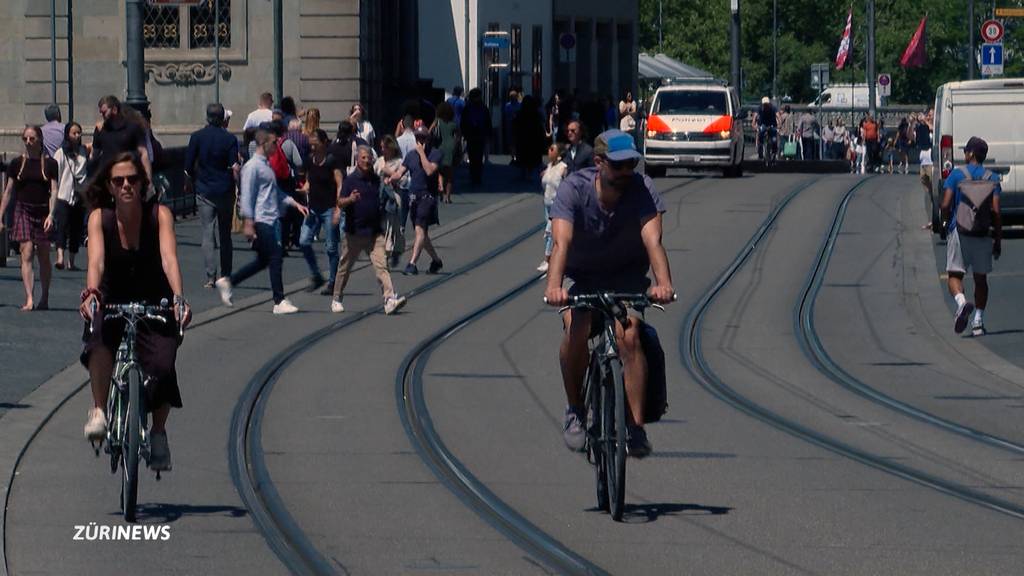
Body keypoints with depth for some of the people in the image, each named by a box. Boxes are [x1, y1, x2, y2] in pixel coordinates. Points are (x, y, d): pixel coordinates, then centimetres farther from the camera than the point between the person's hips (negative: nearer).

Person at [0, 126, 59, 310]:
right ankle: (29, 300, -17)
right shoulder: (17, 163, 5)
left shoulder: (50, 163, 1)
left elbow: (54, 191, -3)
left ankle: (44, 299, 22)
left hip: (43, 212, 0)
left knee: (44, 257, 8)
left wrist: (50, 215, -15)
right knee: (26, 254, -11)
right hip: (23, 211, 0)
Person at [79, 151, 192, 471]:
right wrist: (91, 294, -45)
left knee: (162, 367, -21)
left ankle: (158, 433, 5)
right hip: (114, 304, 0)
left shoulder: (159, 214, -11)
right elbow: (96, 260, -25)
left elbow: (169, 258, -25)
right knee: (99, 336, -36)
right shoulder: (100, 217, -9)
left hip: (155, 304, 0)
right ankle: (99, 411, -25)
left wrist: (178, 298, -42)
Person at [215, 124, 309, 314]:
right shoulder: (252, 167, -12)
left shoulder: (267, 165, 18)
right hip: (261, 221, -10)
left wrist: (294, 203, 16)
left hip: (272, 220, 10)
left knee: (263, 260, 13)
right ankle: (279, 302, -2)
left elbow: (277, 192, 27)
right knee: (274, 258, -7)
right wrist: (248, 224, -18)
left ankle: (228, 282, 22)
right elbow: (247, 196, -15)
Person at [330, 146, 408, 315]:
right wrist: (350, 199, -36)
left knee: (381, 265, -11)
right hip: (354, 231, -3)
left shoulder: (376, 180, 10)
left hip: (374, 232, 3)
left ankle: (390, 299, -20)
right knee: (345, 267, 11)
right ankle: (337, 299, 27)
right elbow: (340, 202, -18)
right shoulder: (351, 180, -5)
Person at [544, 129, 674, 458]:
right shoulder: (573, 190, -24)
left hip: (627, 276, 0)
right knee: (575, 332, -26)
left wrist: (663, 283, -54)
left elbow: (652, 240, -35)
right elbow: (562, 241, -37)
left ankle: (635, 425, -19)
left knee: (629, 336, -24)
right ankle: (575, 411, -2)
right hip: (582, 276, 0)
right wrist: (553, 286, -55)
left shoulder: (642, 190, -22)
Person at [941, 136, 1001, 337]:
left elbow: (945, 205, -8)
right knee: (981, 278, 14)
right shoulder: (992, 178, 2)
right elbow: (995, 211, -5)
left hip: (959, 231, -2)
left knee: (954, 274, 3)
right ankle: (978, 320, 9)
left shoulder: (956, 174, -2)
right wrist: (998, 241, 0)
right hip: (983, 235, 2)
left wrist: (949, 222, 12)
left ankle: (961, 301, -27)